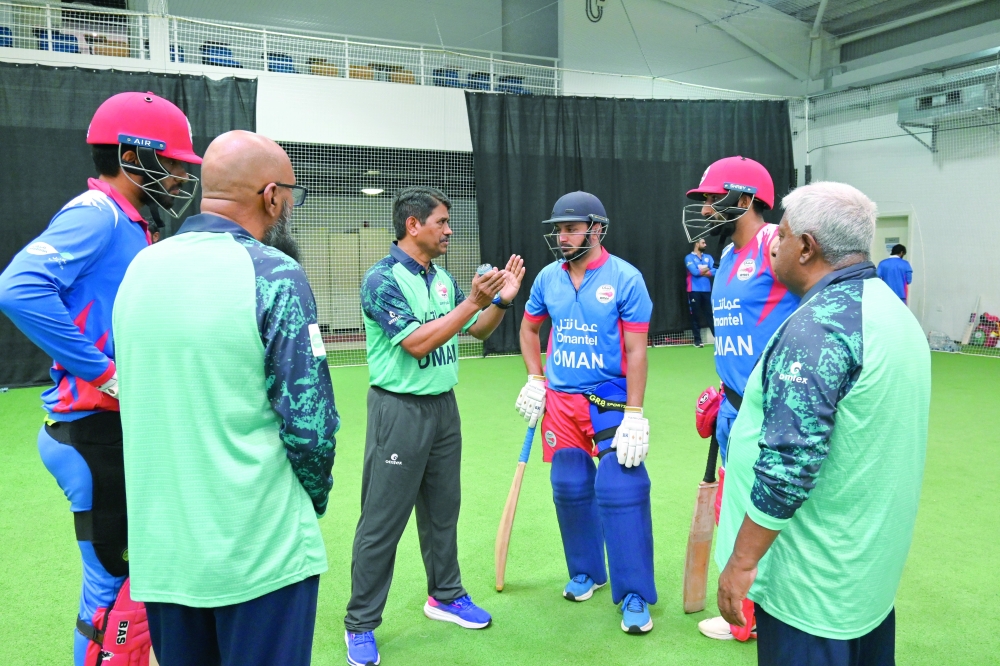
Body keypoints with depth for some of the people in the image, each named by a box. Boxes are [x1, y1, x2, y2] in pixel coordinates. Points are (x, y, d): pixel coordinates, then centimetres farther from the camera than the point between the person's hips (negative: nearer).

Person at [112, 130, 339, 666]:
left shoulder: (140, 268, 4)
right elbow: (309, 424, -17)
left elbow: (129, 404, 13)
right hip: (260, 551, -6)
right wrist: (315, 497, 2)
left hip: (159, 546, 6)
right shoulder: (274, 275, -15)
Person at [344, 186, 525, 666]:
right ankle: (360, 626, 14)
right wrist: (473, 300, -24)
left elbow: (477, 330, 14)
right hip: (400, 410, -7)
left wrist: (501, 300, -3)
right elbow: (418, 342, -24)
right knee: (382, 522, 0)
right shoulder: (382, 279, -15)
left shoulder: (443, 278, 8)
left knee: (442, 509, 18)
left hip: (443, 406, 7)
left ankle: (445, 596, 36)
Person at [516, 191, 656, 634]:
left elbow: (636, 349, -13)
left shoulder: (625, 278, -10)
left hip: (611, 401, -5)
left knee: (621, 492, -9)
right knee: (570, 490, 12)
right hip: (560, 400, 5)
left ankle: (634, 596, 4)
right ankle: (585, 573, 33)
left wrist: (635, 414, -18)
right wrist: (534, 380, 9)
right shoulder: (548, 277, 5)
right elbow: (529, 327, 20)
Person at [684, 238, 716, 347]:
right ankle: (697, 340, 5)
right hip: (695, 291, -3)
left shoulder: (708, 257, 14)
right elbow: (694, 272, -14)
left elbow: (714, 272, 1)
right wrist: (707, 269, 0)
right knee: (695, 316, 0)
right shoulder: (689, 258, 1)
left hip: (707, 290, 3)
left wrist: (701, 272, -8)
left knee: (711, 314, 2)